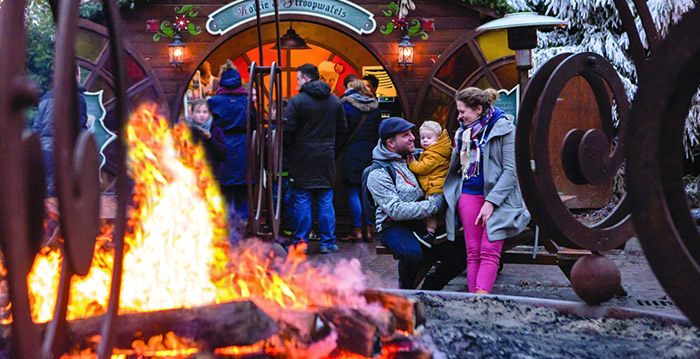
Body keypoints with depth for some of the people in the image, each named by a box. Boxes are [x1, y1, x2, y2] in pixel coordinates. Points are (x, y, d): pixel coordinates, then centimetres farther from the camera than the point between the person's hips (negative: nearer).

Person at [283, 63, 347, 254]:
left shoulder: (297, 101, -10)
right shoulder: (335, 101, 6)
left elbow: (287, 130, -13)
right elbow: (342, 129, 10)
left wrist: (290, 148, 4)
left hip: (303, 158, -4)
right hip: (327, 158, 4)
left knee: (302, 201, 3)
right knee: (326, 200, 9)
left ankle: (301, 242, 6)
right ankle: (328, 243, 11)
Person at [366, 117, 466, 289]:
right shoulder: (378, 175, -9)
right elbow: (396, 211, -19)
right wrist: (434, 204, -22)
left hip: (424, 224, 6)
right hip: (394, 226, -6)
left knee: (460, 255, -13)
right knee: (413, 253, -37)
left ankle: (427, 292, 7)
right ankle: (405, 290, -6)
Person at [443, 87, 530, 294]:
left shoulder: (505, 130, -4)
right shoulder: (463, 132, 15)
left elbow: (511, 171, -10)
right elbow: (456, 167, 26)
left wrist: (491, 202, -15)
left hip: (497, 197, -5)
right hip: (468, 195, 5)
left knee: (489, 251, -14)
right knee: (472, 252, -2)